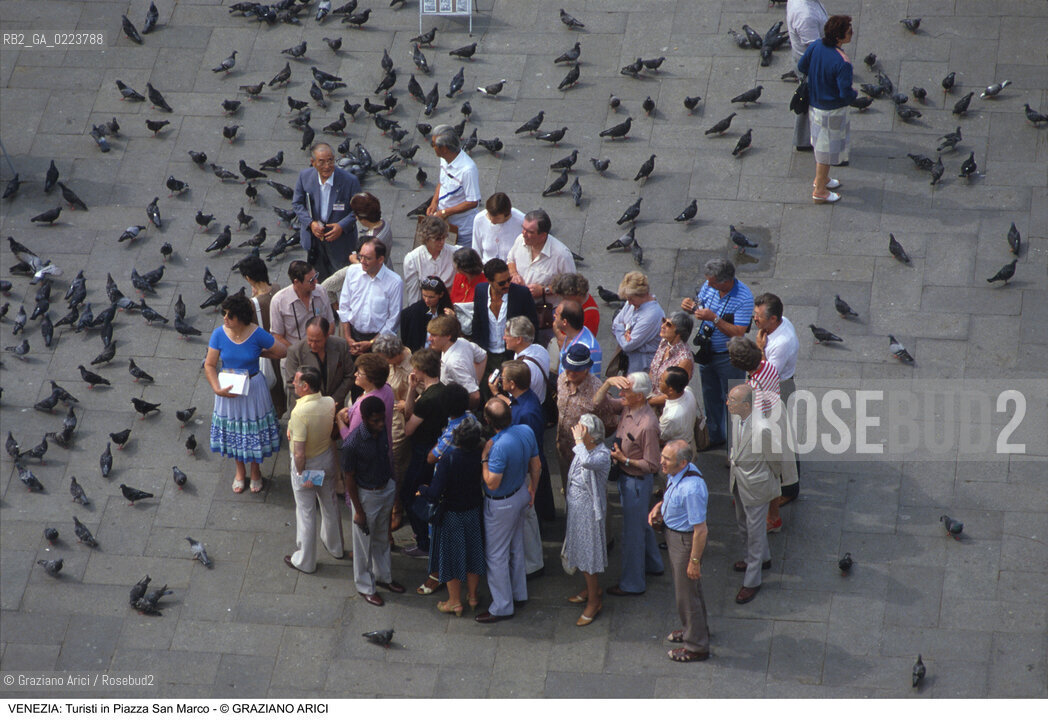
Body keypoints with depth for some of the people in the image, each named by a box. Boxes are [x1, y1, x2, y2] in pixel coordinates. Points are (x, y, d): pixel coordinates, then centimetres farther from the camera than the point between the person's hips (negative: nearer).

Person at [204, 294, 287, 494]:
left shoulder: (256, 334, -21)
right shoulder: (219, 334, -16)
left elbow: (283, 351, -10)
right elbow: (209, 365, -10)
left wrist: (258, 353, -6)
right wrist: (217, 389, -22)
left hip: (252, 388, -2)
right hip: (228, 388, 2)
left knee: (254, 429, 14)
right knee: (232, 430, 18)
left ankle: (255, 469, 40)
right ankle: (240, 470, 42)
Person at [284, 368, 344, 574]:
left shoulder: (299, 412, -33)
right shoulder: (329, 403, -13)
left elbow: (299, 452, -33)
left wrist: (301, 474, -17)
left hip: (307, 464, -6)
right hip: (327, 459, 6)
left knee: (306, 512, 10)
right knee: (330, 505, 26)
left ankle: (305, 561, 25)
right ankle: (335, 546, 47)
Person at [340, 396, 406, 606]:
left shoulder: (382, 431, -10)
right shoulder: (352, 444, -29)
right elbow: (349, 479, -19)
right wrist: (358, 511, -14)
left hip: (386, 489, 6)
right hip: (366, 495, -6)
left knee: (382, 539, 25)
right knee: (364, 543, 13)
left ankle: (384, 577, 44)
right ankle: (366, 587, 31)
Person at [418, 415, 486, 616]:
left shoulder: (448, 458, -28)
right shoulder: (480, 455, -17)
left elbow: (435, 492, -26)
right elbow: (485, 480, 1)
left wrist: (422, 489, -5)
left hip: (453, 515, -4)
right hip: (475, 512, 4)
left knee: (452, 555, 12)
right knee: (473, 552, 21)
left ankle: (455, 602, 24)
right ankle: (473, 597, 34)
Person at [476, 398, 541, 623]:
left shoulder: (500, 446, -36)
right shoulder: (526, 431, -12)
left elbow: (492, 483, -30)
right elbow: (536, 466, 2)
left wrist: (484, 458, -20)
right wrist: (532, 489, 17)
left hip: (501, 504, -8)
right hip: (521, 493, 8)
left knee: (496, 555, 7)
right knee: (516, 547, 25)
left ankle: (502, 607, 17)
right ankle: (518, 593, 41)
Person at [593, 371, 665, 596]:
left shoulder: (647, 425, -32)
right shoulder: (627, 406, -8)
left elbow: (652, 465, -24)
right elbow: (597, 402, 3)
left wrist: (624, 460, -26)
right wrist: (609, 382, -13)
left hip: (637, 480, -9)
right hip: (625, 476, 9)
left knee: (632, 531, 7)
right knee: (641, 523, 28)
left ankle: (632, 583, 23)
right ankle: (653, 564, 49)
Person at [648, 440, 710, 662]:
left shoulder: (691, 489, -36)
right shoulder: (676, 474, -8)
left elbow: (701, 530, -29)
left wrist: (694, 561, -22)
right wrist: (660, 506, -2)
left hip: (686, 541, -9)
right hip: (674, 535, 9)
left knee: (687, 592, 8)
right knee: (685, 586, 28)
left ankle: (696, 647, 27)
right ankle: (693, 629, 51)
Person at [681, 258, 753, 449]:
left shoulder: (744, 297, -26)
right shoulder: (709, 285, -9)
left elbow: (738, 333, -28)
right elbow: (699, 304, 9)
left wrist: (714, 319, -36)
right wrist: (689, 305, -15)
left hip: (729, 356, -7)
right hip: (707, 351, 7)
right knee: (710, 397, 23)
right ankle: (714, 436, 41)